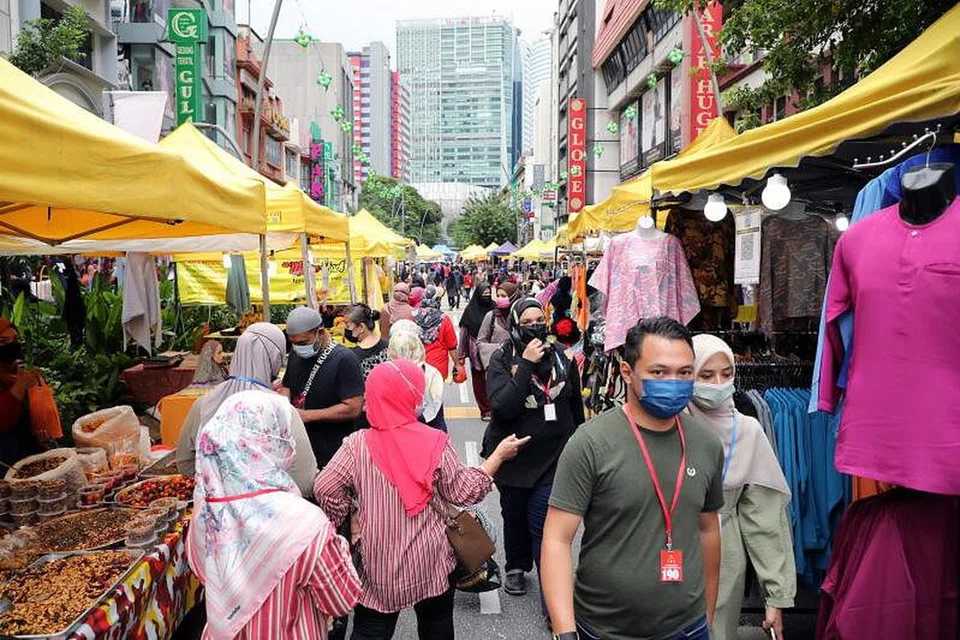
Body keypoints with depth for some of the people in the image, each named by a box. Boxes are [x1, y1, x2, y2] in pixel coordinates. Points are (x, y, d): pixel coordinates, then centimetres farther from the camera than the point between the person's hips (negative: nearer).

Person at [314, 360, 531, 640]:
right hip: (430, 562, 0)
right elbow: (464, 491, -6)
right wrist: (499, 455, 4)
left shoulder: (357, 444, -10)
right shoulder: (435, 442, -13)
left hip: (378, 562, 0)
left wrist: (344, 520, 7)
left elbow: (325, 489, -11)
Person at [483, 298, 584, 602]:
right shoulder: (502, 360, -10)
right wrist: (526, 364, -27)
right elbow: (502, 408, -25)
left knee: (542, 522, -9)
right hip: (513, 457, 0)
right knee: (515, 517, 18)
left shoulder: (562, 358, -3)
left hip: (554, 456, 0)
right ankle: (517, 568, 42)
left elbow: (576, 406, 11)